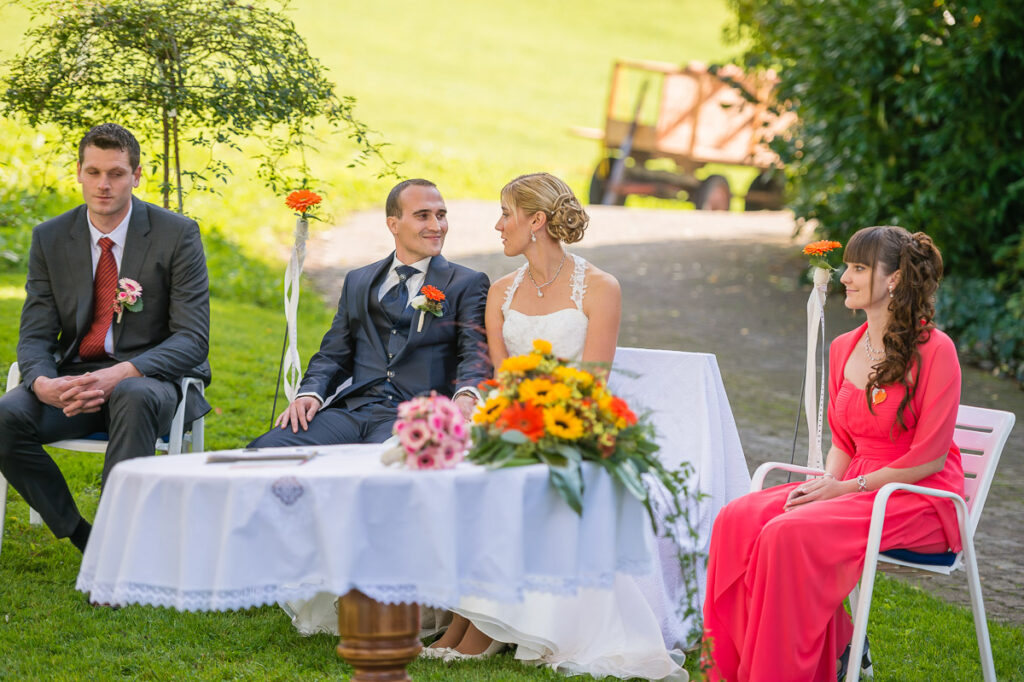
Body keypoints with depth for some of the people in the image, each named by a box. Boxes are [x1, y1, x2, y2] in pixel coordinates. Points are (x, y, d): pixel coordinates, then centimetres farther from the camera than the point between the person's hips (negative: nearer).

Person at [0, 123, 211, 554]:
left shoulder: (177, 235, -4)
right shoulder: (50, 239, 6)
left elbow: (192, 338, -10)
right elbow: (35, 335, 4)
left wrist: (122, 374, -27)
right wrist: (43, 382, -22)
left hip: (151, 377, -3)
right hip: (76, 377, 3)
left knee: (135, 397, -40)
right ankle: (79, 537, -14)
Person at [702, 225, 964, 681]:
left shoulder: (933, 350, -11)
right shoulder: (844, 349, 11)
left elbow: (928, 458, -13)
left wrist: (848, 487, -15)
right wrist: (827, 481, -3)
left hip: (921, 498, -7)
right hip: (856, 486, 7)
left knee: (792, 534, -30)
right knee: (738, 520, -16)